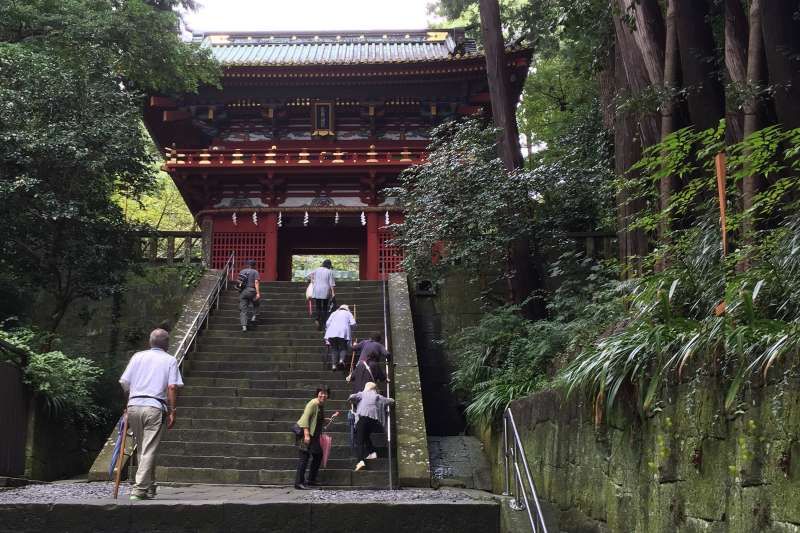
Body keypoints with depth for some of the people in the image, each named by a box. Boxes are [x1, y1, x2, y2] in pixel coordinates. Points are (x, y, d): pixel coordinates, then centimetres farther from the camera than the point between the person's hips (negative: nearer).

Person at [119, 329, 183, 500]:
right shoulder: (170, 360, 6)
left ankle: (149, 487, 22)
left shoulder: (138, 356, 15)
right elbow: (172, 387, -5)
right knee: (148, 450, -3)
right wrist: (172, 412, -2)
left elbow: (124, 382, 10)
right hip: (154, 408, -4)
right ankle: (139, 489, -10)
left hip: (134, 406, 4)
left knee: (142, 449, 15)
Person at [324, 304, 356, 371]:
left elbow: (327, 323, 14)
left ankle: (333, 364, -5)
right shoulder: (348, 313, 22)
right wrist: (350, 330, 22)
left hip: (332, 333, 2)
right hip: (343, 333, -2)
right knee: (343, 348, 6)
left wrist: (327, 330, 23)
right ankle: (341, 359, -21)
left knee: (334, 348, 7)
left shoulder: (334, 313, 27)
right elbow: (353, 323, 6)